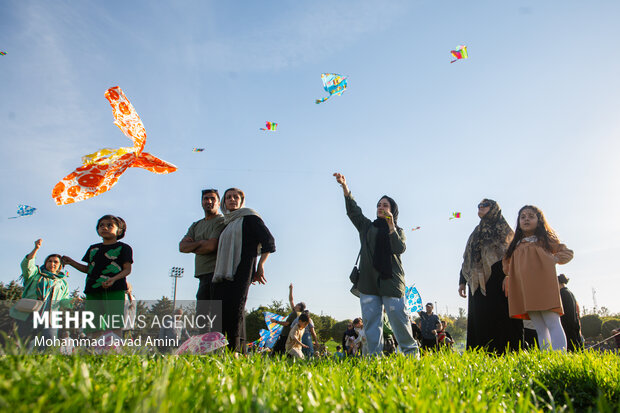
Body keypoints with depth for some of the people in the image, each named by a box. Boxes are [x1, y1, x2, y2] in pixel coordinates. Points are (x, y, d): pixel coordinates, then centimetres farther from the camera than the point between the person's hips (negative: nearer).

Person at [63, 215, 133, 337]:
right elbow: (88, 269, 27)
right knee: (95, 327, 1)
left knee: (115, 326, -12)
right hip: (93, 290, 5)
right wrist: (72, 262, 14)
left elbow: (127, 269, -2)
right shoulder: (93, 248, 23)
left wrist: (114, 279, -19)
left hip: (115, 290, -5)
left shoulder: (123, 248, 6)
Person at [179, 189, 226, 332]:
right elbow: (182, 246, 9)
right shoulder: (196, 226, 21)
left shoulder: (221, 221, -3)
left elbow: (211, 246, -15)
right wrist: (199, 243, -9)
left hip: (215, 272, -8)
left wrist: (191, 247, 4)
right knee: (201, 315, 8)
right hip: (203, 275, 8)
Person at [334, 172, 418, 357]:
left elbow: (400, 248, -4)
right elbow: (353, 211, 7)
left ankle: (411, 351, 1)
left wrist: (391, 226, -11)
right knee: (370, 318, -4)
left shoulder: (398, 231, 16)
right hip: (369, 280, 2)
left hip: (391, 279, -2)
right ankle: (375, 355, -4)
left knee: (398, 316, -10)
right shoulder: (367, 226, 20)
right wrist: (345, 188, -6)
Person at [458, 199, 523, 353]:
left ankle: (505, 351, -11)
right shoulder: (475, 234, 27)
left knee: (499, 314, -12)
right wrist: (462, 281, 14)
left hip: (497, 277, -5)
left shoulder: (502, 228, 10)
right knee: (480, 317, -2)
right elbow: (467, 259, 23)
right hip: (478, 281, 5)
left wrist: (508, 275, -19)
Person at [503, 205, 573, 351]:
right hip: (523, 288, 4)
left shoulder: (544, 239, 15)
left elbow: (567, 252, 13)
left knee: (552, 323, -14)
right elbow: (508, 266, 29)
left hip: (542, 282, -4)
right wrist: (507, 277, 11)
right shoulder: (516, 245, 24)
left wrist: (554, 259, -4)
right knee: (539, 328, 1)